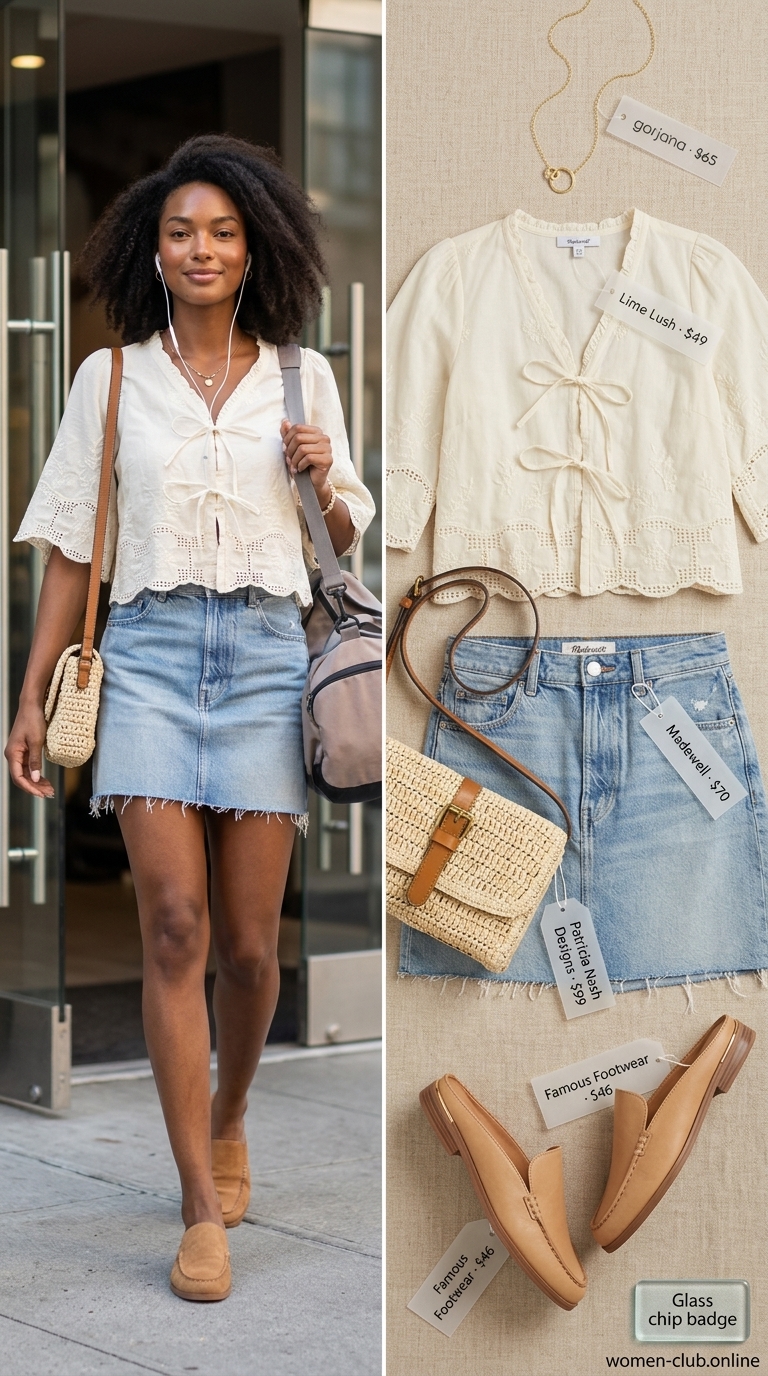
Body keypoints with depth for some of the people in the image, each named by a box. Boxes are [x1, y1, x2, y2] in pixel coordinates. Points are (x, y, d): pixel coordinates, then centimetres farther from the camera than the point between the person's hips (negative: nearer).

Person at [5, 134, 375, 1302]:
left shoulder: (302, 379, 10)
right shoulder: (110, 379, 7)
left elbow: (348, 540, 17)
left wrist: (323, 480, -5)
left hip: (267, 652, 1)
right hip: (150, 648, -1)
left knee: (248, 942, 3)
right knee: (174, 923, -12)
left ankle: (228, 1121, 33)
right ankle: (205, 1211, -8)